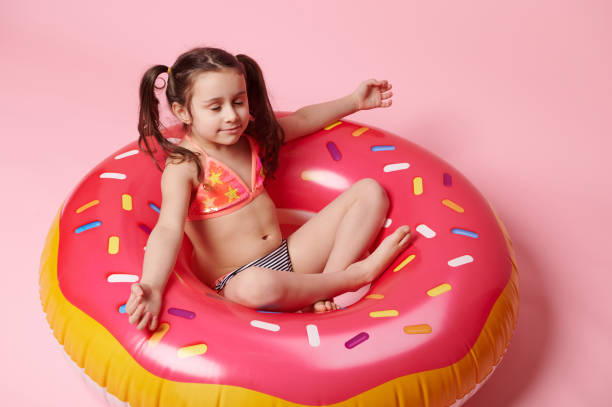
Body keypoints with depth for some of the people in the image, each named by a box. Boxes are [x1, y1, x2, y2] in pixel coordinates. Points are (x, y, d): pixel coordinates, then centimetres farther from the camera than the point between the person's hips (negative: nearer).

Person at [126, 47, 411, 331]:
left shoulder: (252, 136, 7)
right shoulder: (182, 167, -15)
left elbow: (303, 120, 26)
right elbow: (168, 230, -31)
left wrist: (354, 101, 26)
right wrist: (151, 287, -47)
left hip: (289, 255, 8)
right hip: (235, 279, -7)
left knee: (370, 191, 3)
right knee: (256, 286, -47)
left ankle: (325, 291, -15)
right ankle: (356, 274, -19)